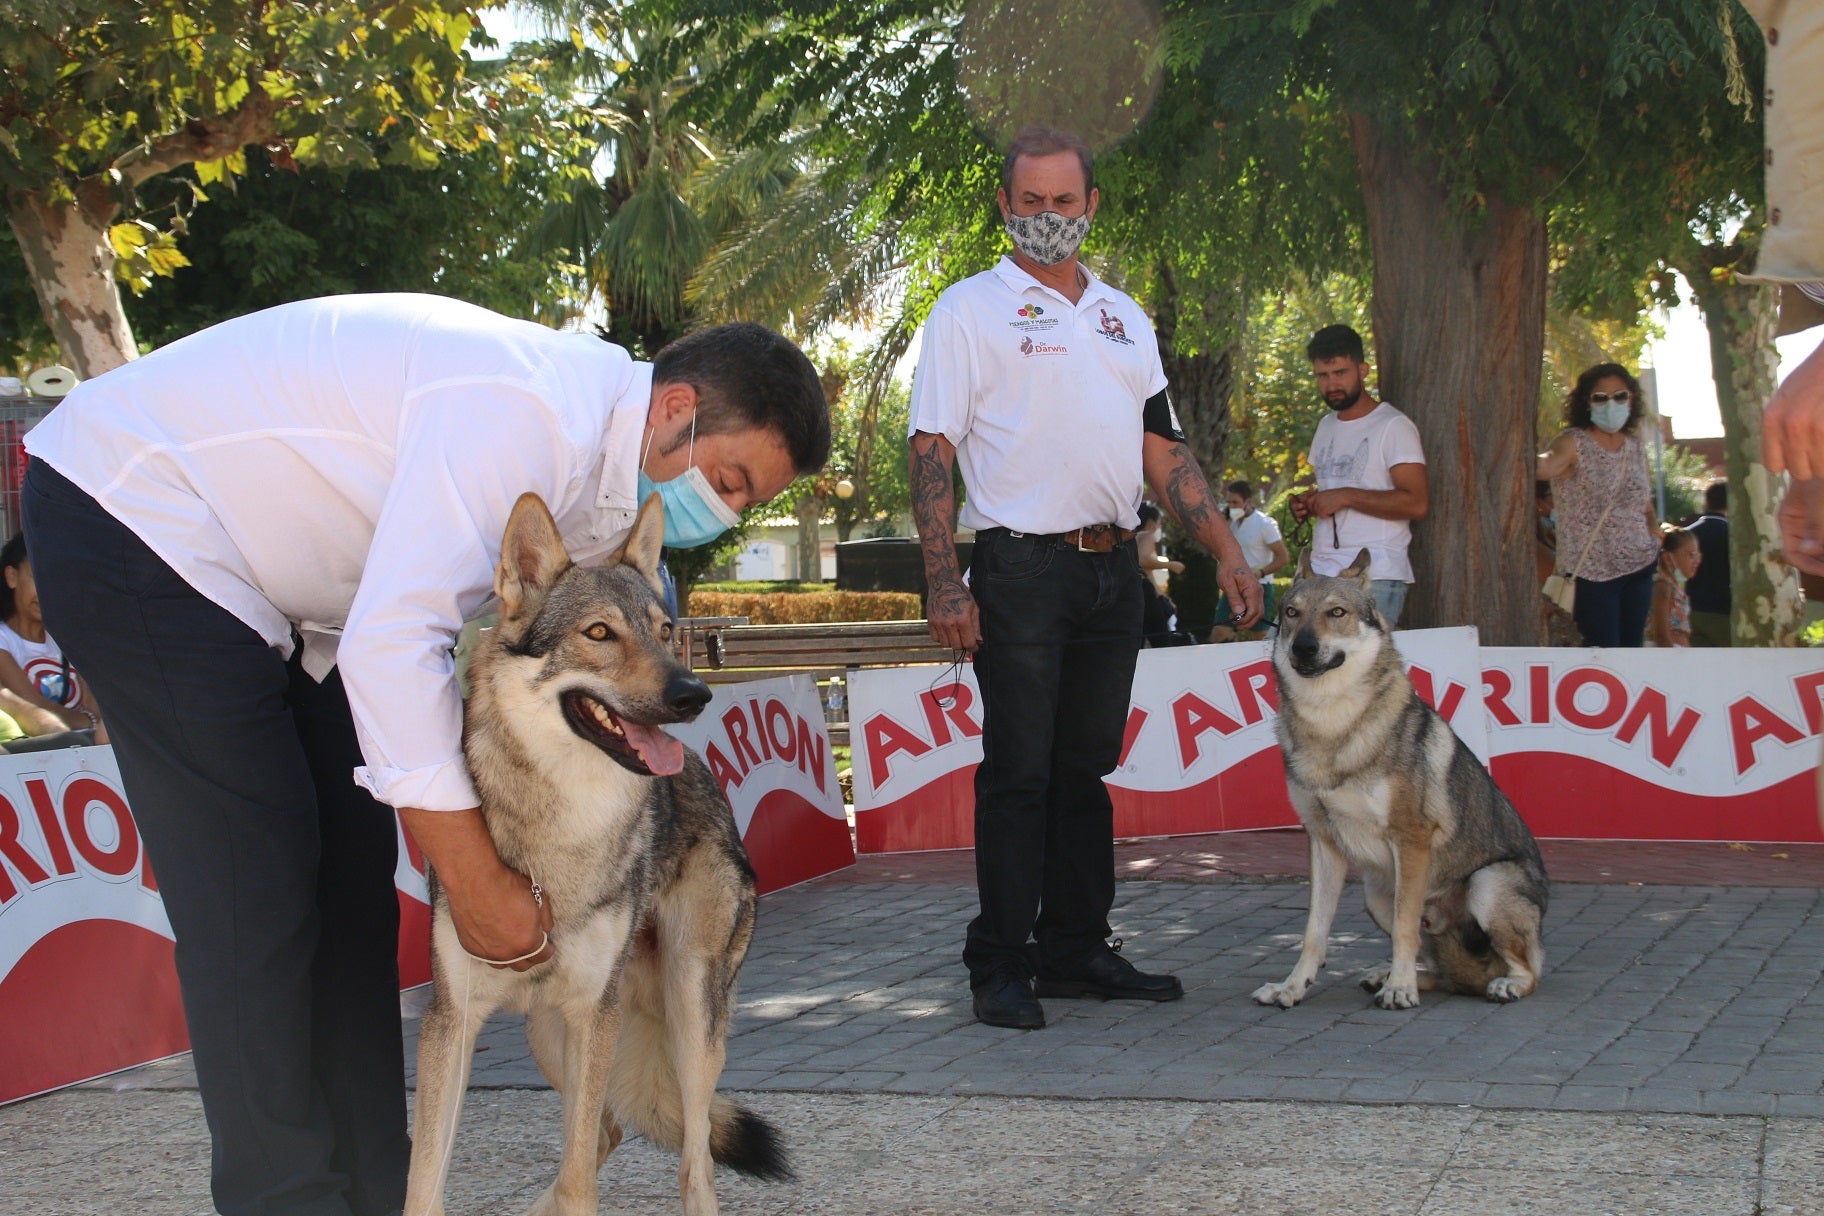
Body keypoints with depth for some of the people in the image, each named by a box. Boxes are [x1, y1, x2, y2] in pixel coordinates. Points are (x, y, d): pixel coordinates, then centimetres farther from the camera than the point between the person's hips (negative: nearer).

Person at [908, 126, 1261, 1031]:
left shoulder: (1123, 317, 18)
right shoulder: (970, 310, 1)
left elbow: (1163, 452, 19)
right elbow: (931, 453, -6)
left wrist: (1226, 551, 10)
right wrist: (943, 584, -15)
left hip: (1112, 567, 6)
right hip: (1021, 569, -6)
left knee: (1087, 766, 11)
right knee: (1019, 771, -5)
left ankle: (1078, 952, 19)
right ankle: (1000, 968, 2)